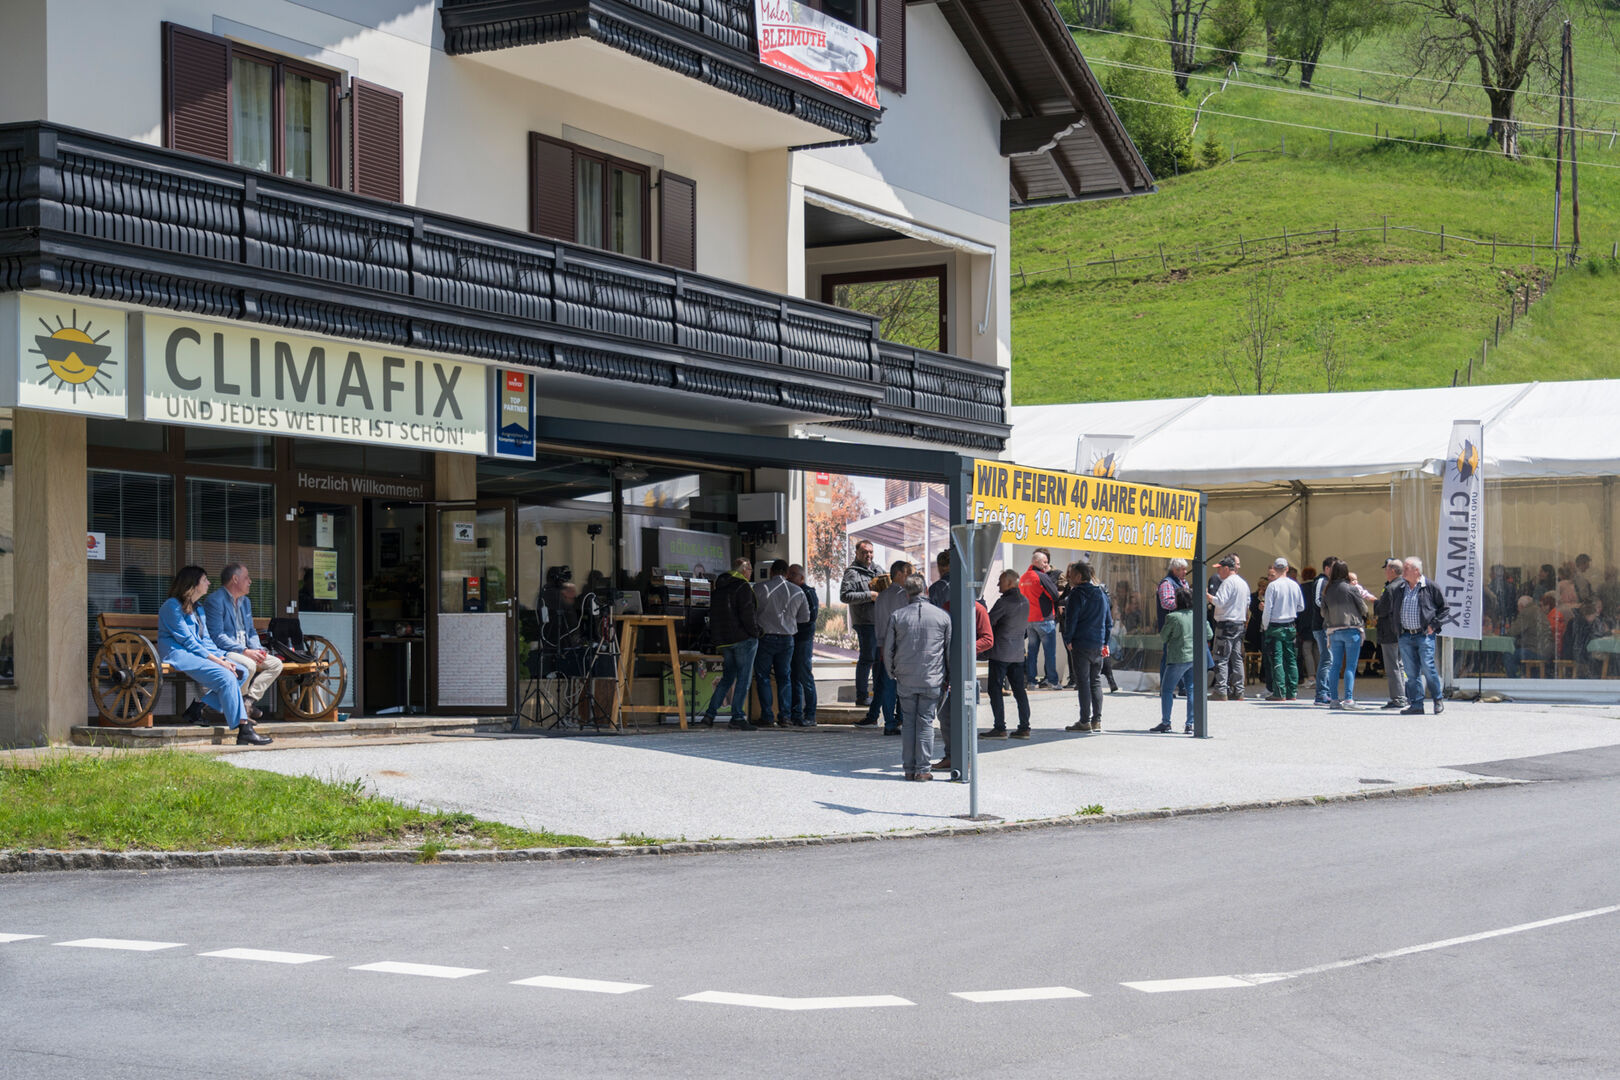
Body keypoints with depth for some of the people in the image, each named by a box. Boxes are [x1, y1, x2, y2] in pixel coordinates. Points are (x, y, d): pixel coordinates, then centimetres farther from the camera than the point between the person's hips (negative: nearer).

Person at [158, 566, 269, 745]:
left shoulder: (198, 608, 21)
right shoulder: (173, 606, -7)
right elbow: (187, 641, -14)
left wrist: (222, 658, -1)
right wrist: (215, 660, -18)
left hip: (199, 653, 10)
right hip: (179, 655, -10)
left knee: (241, 672, -7)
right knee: (226, 677, -27)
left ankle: (196, 707, -7)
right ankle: (244, 731, -29)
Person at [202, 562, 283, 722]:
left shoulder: (245, 602, 19)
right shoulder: (215, 600, -11)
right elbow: (217, 636, -19)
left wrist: (258, 649, -1)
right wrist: (245, 651, -24)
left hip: (245, 652, 9)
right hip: (222, 652, -9)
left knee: (276, 663, -6)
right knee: (249, 665, -34)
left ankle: (249, 700, -11)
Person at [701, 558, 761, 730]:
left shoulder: (718, 588, 15)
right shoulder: (743, 587, -11)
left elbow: (713, 615, 17)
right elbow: (747, 614, -19)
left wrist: (716, 637, 18)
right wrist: (754, 633, -8)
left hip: (723, 640, 8)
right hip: (743, 638, -8)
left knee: (727, 677, 16)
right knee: (744, 677, -3)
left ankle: (710, 713, 9)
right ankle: (737, 716, -8)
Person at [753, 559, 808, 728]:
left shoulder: (759, 587, -7)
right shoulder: (798, 592, 3)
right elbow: (804, 617, 11)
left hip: (765, 637, -3)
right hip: (787, 639, 3)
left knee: (762, 677, 5)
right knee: (784, 677, 12)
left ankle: (767, 716, 0)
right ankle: (785, 716, 6)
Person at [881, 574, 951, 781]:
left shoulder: (896, 616, -1)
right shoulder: (942, 616, 0)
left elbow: (887, 650, 2)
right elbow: (951, 650, 6)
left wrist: (892, 674, 17)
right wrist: (949, 678, 17)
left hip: (905, 680, 0)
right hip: (932, 680, 0)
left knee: (908, 723, 9)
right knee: (926, 723, 4)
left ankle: (909, 768, 11)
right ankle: (923, 769, 2)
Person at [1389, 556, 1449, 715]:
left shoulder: (1430, 587, -2)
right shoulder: (1399, 589, 11)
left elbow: (1444, 607, 3)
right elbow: (1392, 608, 24)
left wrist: (1433, 625, -5)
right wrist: (1398, 629, 13)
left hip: (1424, 635, -5)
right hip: (1406, 636, 5)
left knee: (1427, 668, -10)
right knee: (1411, 672, 3)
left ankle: (1438, 700, 7)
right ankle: (1416, 704, 7)